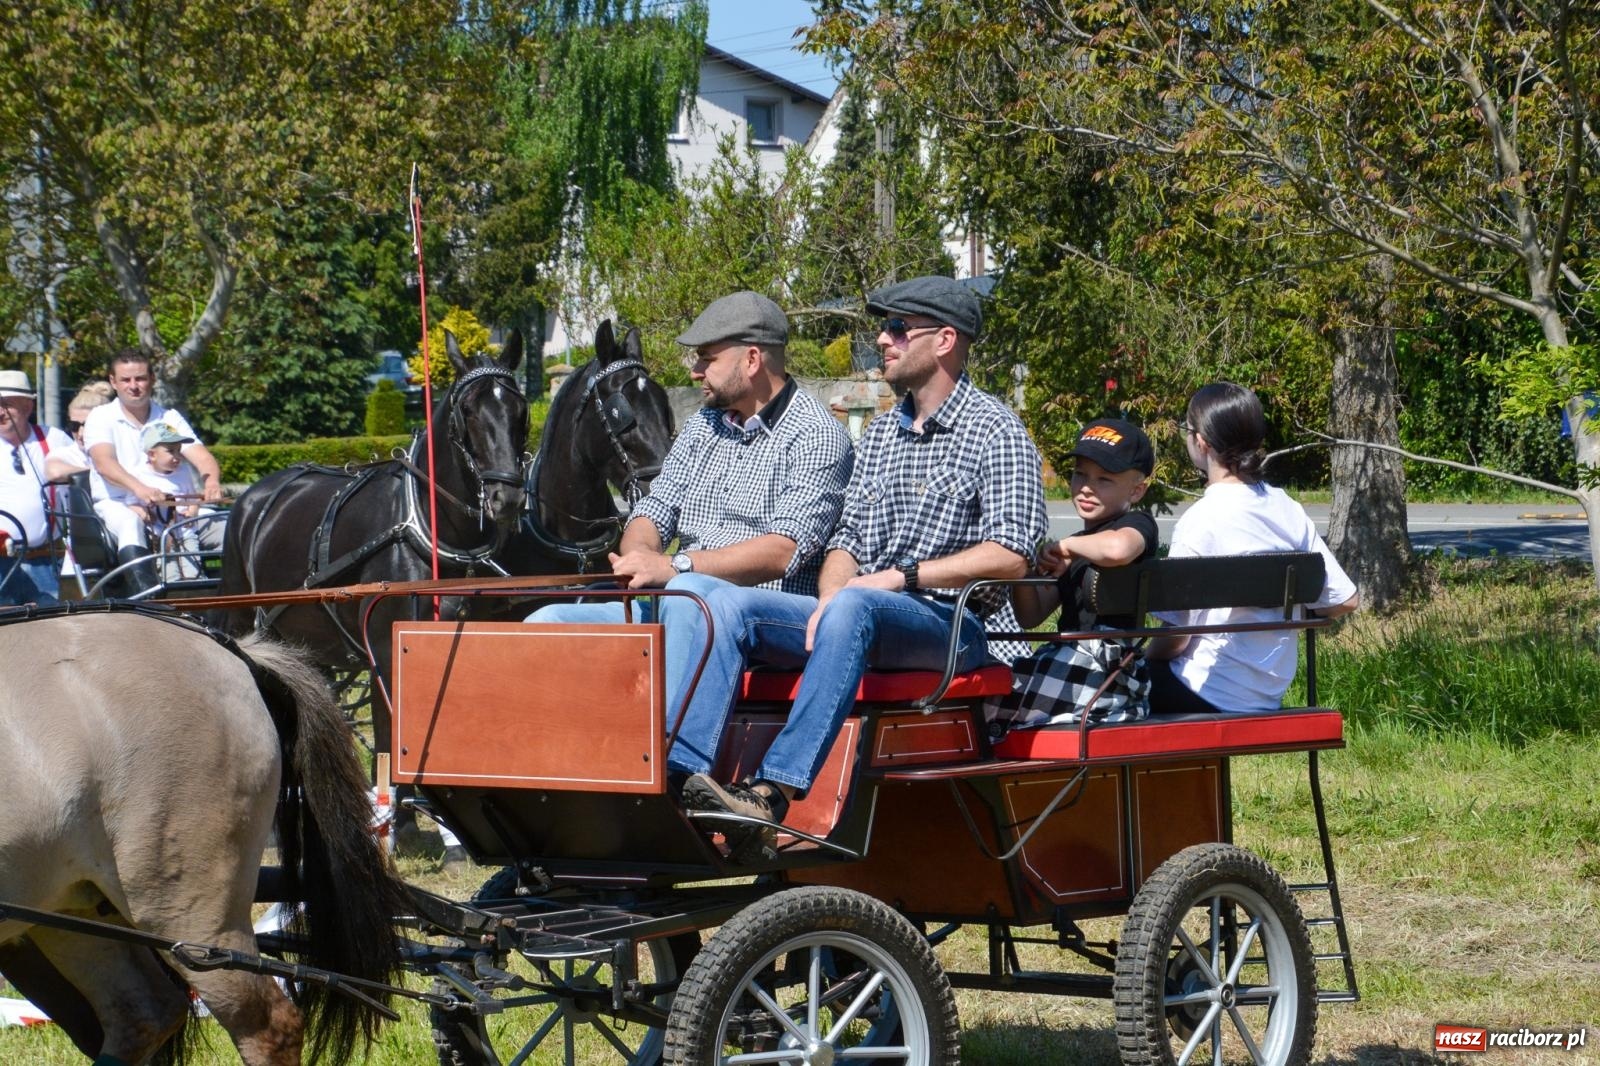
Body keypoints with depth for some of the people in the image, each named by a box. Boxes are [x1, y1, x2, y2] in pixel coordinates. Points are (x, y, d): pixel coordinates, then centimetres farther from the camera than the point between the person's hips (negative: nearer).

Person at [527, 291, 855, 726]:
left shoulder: (816, 436, -5)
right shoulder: (705, 425, 20)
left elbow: (785, 549, -18)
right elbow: (654, 511, 17)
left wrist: (675, 566, -26)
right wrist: (640, 557, -9)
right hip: (675, 606, 8)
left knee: (689, 593, -40)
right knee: (548, 624, -8)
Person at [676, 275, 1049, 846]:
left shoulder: (994, 430, -2)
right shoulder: (881, 432, 21)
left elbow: (1012, 555, -13)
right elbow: (848, 537, 18)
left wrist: (903, 575, -15)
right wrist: (828, 600, -4)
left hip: (954, 626, -7)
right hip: (863, 622, 7)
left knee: (854, 609, -38)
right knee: (728, 604, -13)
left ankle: (773, 791, -46)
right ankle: (683, 773, -30)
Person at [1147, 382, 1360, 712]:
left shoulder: (1200, 520, -18)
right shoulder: (1288, 510, 0)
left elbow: (1175, 639, -18)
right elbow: (1346, 600, 4)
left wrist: (1145, 657, 2)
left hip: (1206, 697, -7)